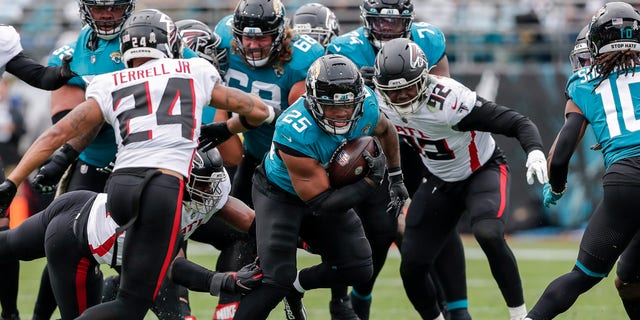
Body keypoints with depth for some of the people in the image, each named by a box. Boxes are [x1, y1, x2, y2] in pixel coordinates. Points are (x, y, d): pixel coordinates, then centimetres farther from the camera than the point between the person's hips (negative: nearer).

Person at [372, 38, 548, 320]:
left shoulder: (448, 101, -35)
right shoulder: (383, 104, -16)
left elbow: (517, 123, -33)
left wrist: (535, 151, -51)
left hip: (483, 171, -6)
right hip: (441, 181, 6)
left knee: (488, 234, -34)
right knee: (412, 267, -2)